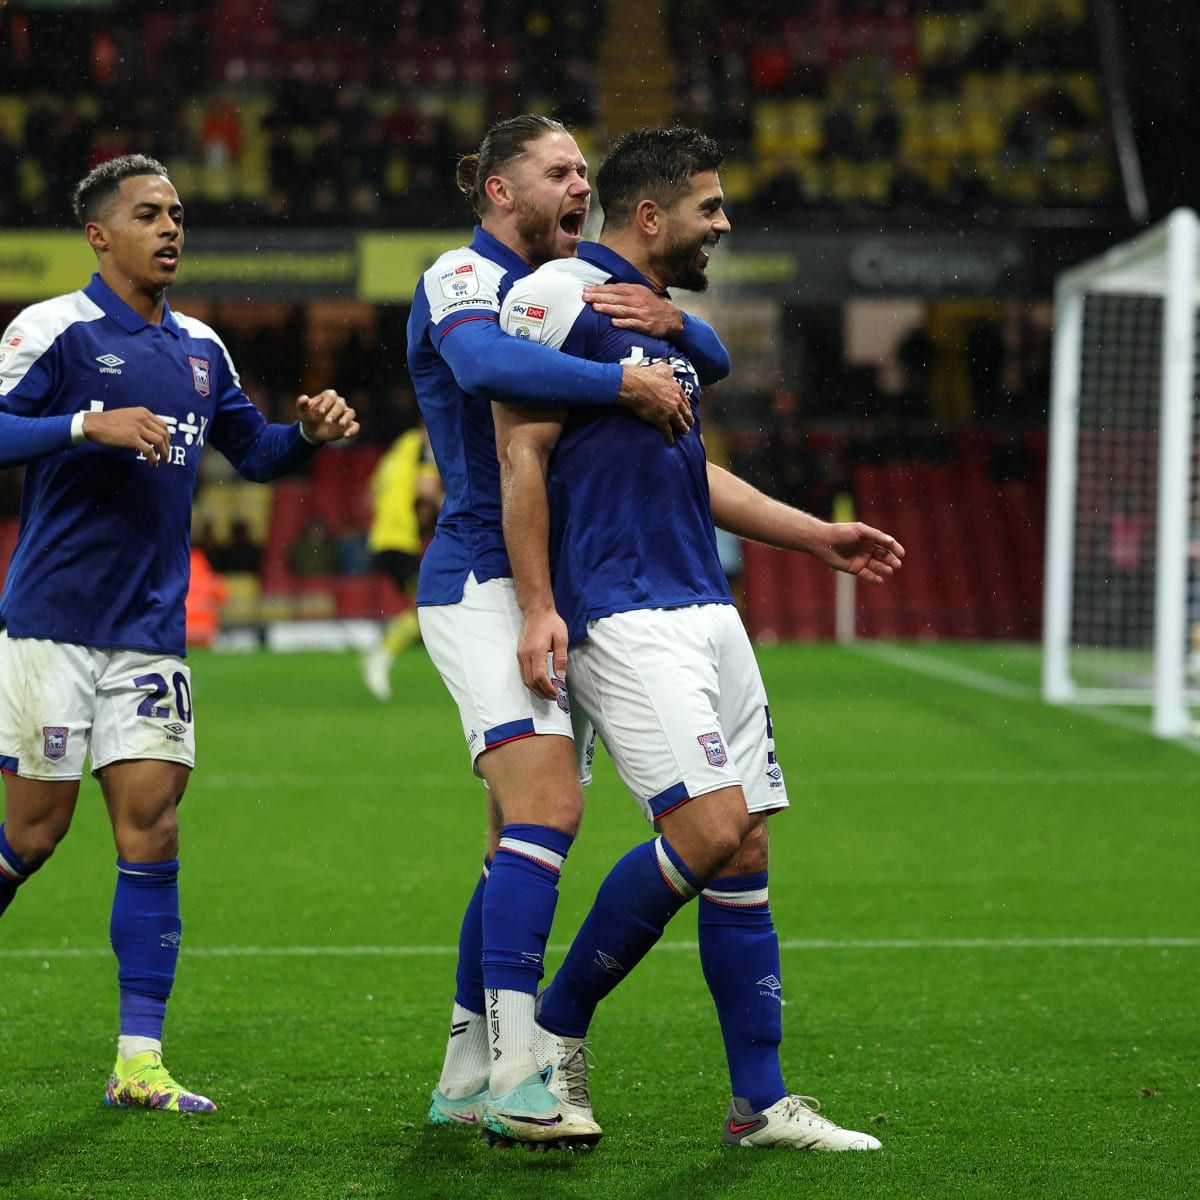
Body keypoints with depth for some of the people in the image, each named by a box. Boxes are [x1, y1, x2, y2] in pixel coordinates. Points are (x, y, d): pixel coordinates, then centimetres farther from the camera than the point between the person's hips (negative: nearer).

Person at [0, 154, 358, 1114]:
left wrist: (309, 431, 3)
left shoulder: (198, 348, 13)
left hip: (151, 634, 5)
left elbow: (253, 452, 24)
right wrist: (89, 426, -27)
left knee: (151, 833, -3)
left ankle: (139, 1062, -3)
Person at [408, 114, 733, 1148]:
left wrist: (672, 323, -10)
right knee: (547, 802, -21)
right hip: (483, 578, -9)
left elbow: (714, 362, 12)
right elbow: (484, 362, -31)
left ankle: (467, 1079, 14)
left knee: (525, 837, 8)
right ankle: (519, 1071, -24)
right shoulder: (463, 279, -7)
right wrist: (629, 382, -30)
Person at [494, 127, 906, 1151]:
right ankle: (555, 1029, -2)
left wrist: (818, 537, 30)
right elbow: (521, 454, -11)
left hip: (705, 611, 9)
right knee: (709, 829, -18)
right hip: (623, 617, -9)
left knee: (746, 852, 3)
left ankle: (761, 1102, 6)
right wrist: (539, 608, -18)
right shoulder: (562, 297, -7)